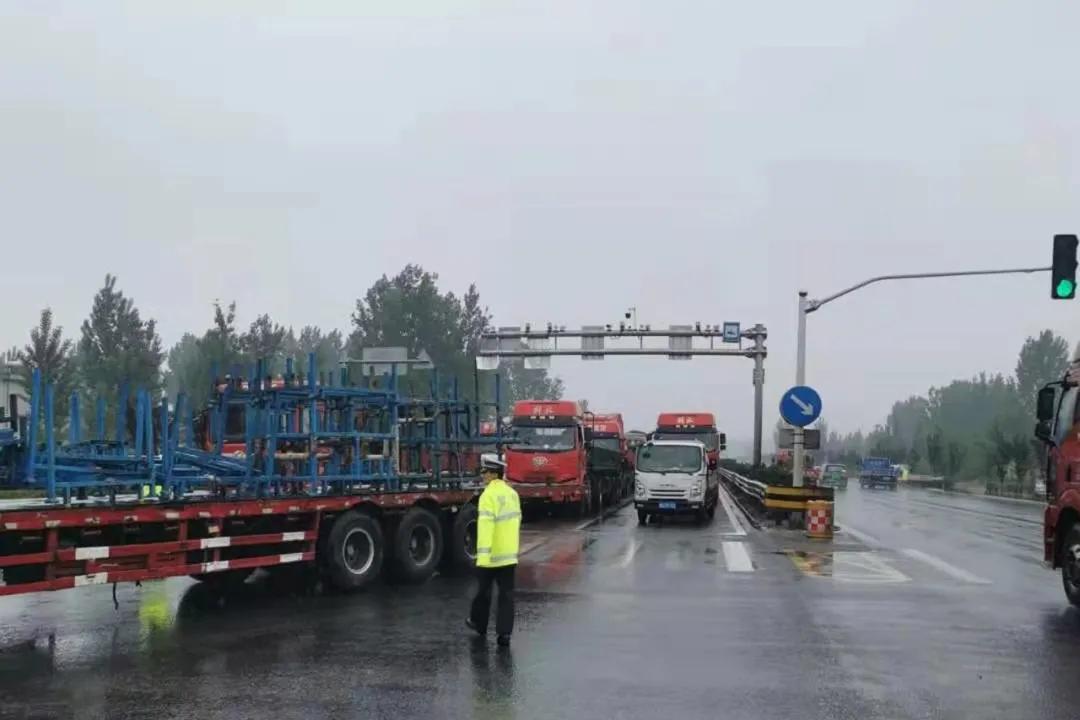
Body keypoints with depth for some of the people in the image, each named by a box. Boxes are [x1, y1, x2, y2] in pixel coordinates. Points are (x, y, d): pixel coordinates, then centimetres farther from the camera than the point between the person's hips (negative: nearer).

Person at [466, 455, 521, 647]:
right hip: (510, 554, 6)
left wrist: (483, 554, -29)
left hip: (491, 554, -6)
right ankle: (504, 632, 0)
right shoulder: (512, 493, 7)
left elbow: (486, 525, -26)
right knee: (506, 594, 5)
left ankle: (479, 623, 32)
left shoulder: (489, 495, -18)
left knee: (484, 590, 14)